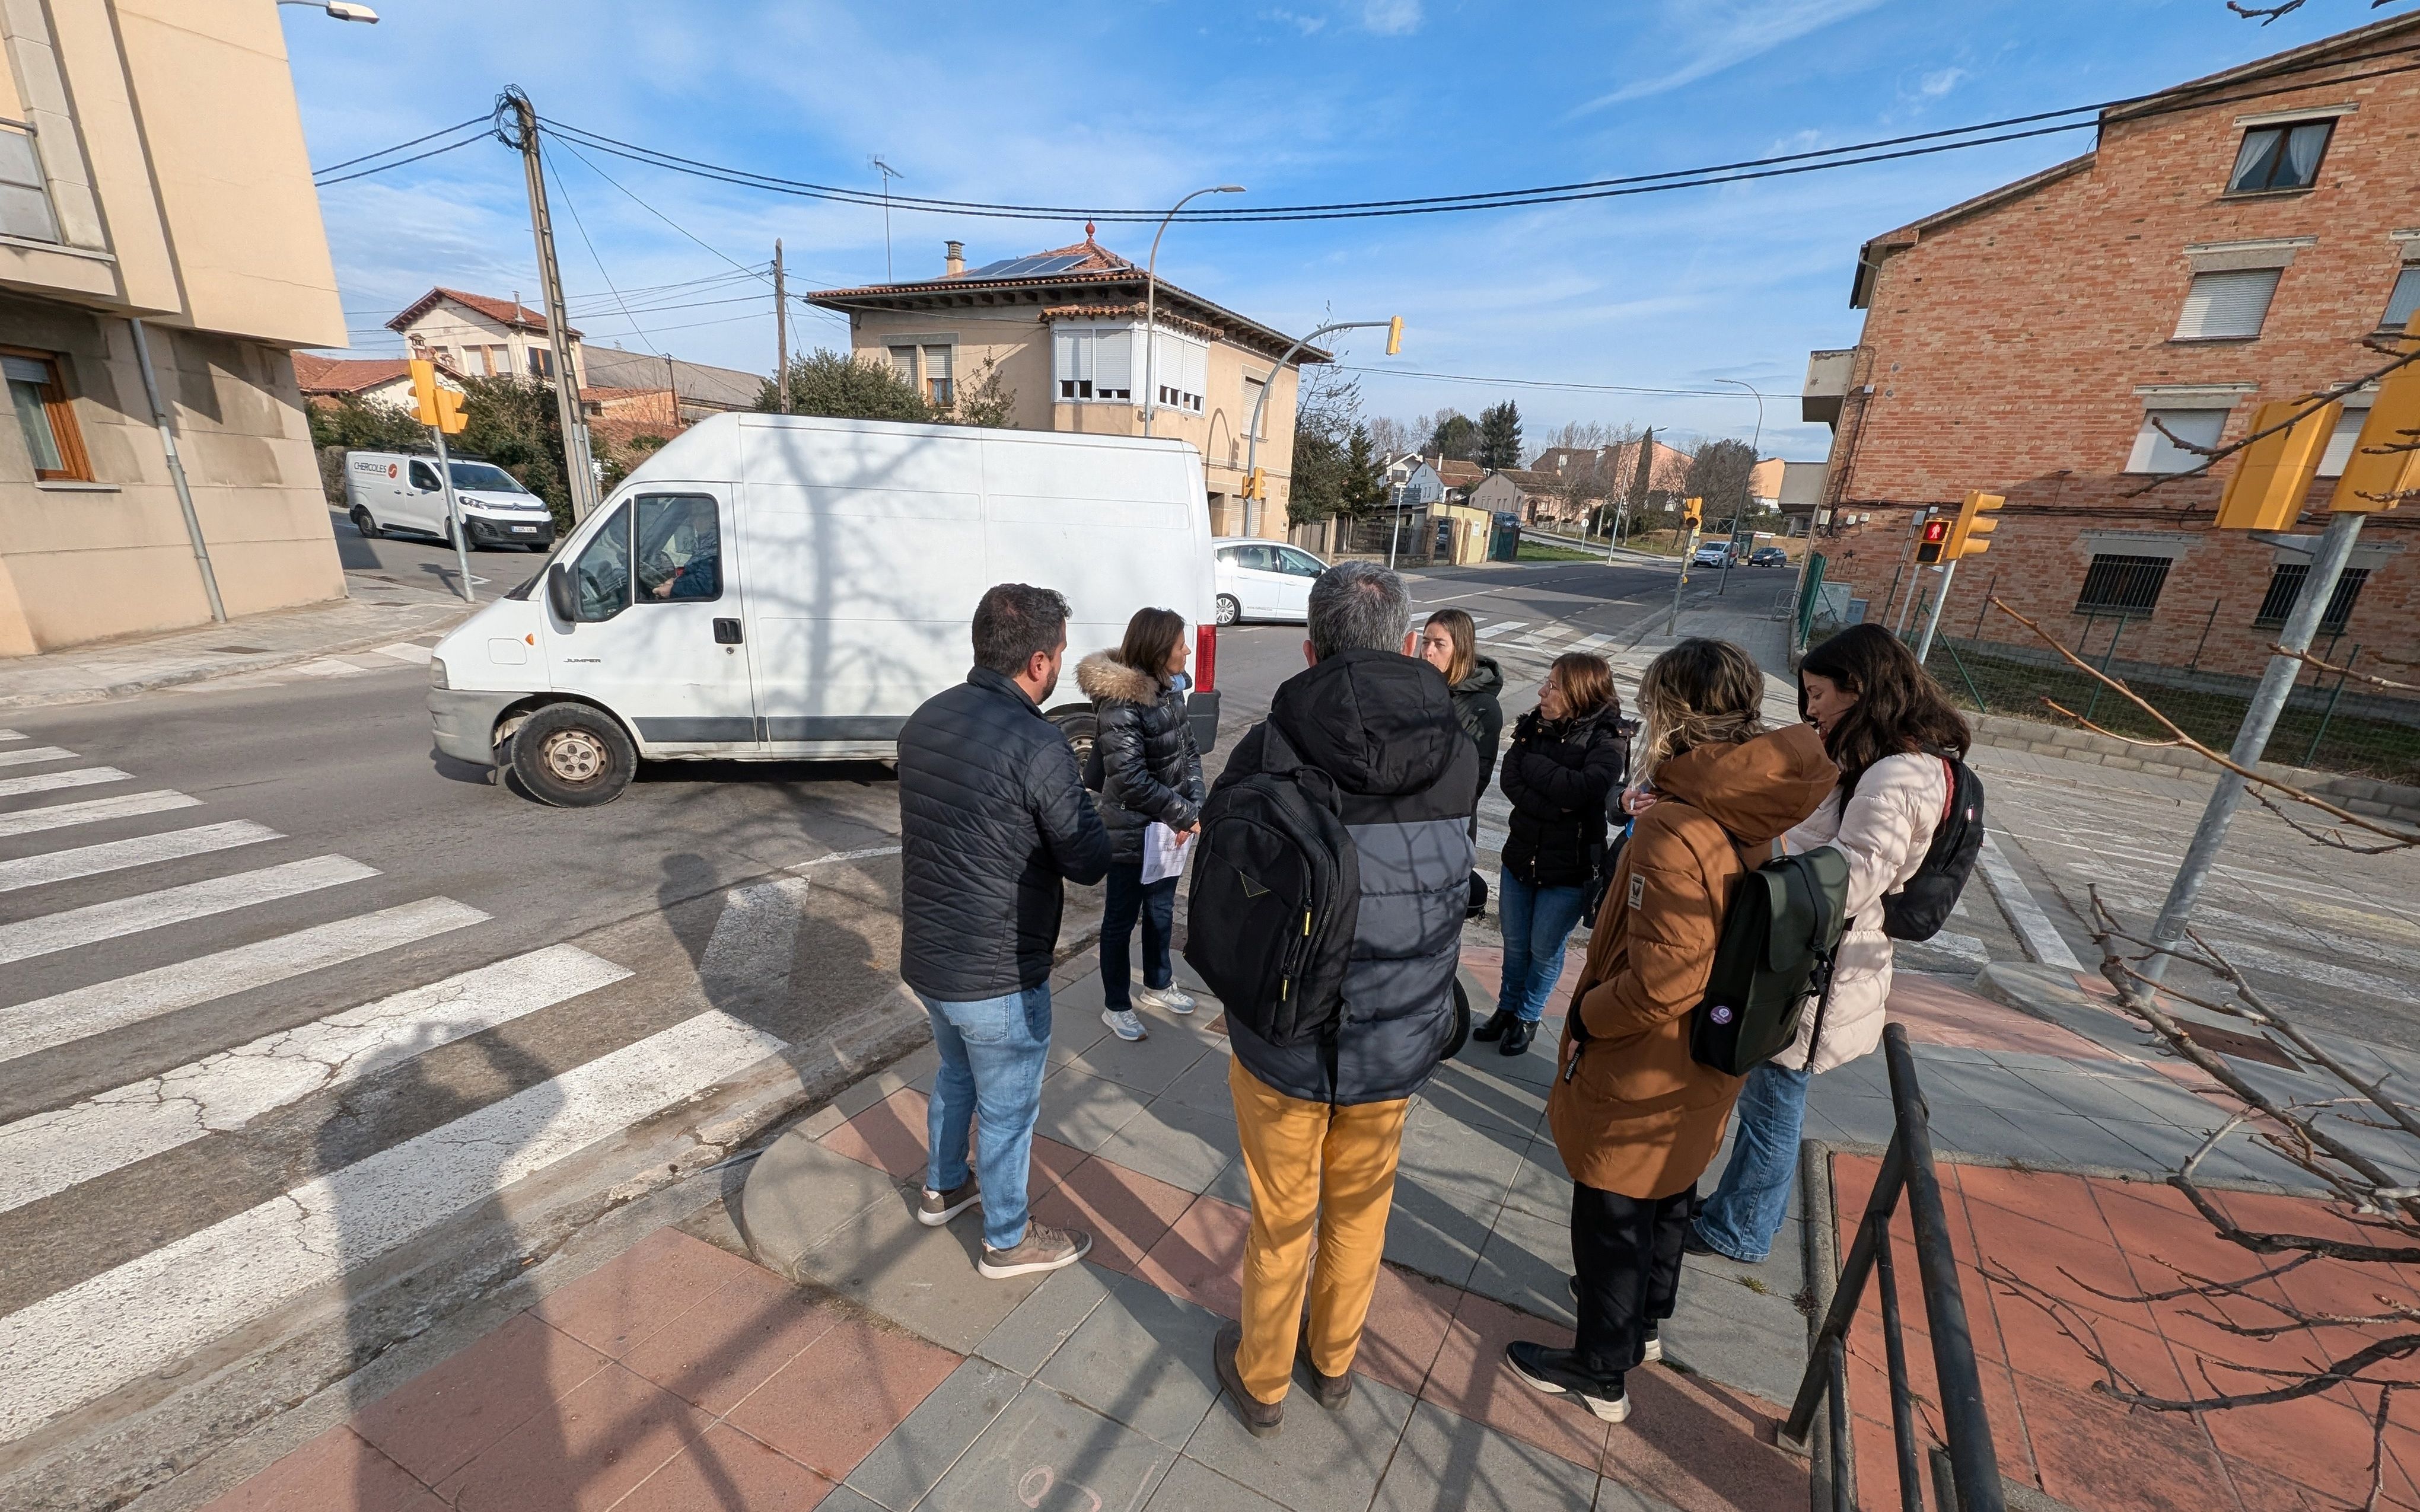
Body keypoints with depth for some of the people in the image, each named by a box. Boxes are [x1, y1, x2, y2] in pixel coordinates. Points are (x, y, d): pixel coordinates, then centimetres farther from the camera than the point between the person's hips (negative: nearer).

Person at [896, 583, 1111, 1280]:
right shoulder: (1036, 745, -26)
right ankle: (1007, 1241, 37)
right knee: (1008, 1108, 15)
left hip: (925, 955, 8)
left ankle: (943, 1188, 53)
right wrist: (1081, 807, 2)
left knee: (956, 1073, 31)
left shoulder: (925, 720, -1)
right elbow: (1090, 862, -18)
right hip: (998, 976, -7)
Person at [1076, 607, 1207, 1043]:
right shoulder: (1119, 704, -24)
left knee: (1161, 909, 23)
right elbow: (1132, 782, -25)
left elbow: (1188, 751, 6)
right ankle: (1116, 1005, 29)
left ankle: (1158, 985, 44)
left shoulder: (1170, 689, 1)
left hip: (1167, 828, 8)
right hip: (1132, 834, -8)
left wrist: (1194, 806, -7)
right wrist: (1186, 816, -18)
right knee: (1122, 919, 11)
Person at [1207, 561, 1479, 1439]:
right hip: (1395, 1045, 3)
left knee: (1280, 1219, 21)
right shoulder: (1458, 758, -12)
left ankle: (1261, 1381, 45)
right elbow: (1453, 887, 4)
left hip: (1281, 1042, -2)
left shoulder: (1266, 751, -20)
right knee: (1360, 1209, 26)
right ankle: (1333, 1361, 51)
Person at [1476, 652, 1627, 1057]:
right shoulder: (1533, 725, -3)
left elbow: (1583, 789, -29)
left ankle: (1528, 1017, 36)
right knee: (1515, 944, 19)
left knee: (1545, 949, 13)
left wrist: (1533, 764, -18)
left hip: (1568, 869, -4)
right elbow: (1510, 782, -13)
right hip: (1520, 856, 4)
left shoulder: (1608, 740, -14)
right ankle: (1507, 1009, 41)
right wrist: (1557, 807, -23)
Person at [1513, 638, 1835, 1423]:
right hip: (1698, 1074, 9)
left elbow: (1660, 985, -33)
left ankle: (1601, 1371, 34)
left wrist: (1584, 1017, -17)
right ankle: (1644, 1320, 53)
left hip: (1639, 1079, -8)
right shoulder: (1753, 820, -4)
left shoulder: (1675, 834, -32)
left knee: (1612, 1220, 13)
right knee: (1666, 1202, 28)